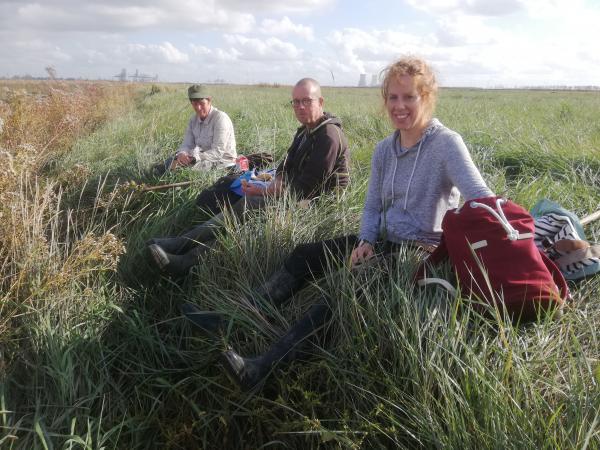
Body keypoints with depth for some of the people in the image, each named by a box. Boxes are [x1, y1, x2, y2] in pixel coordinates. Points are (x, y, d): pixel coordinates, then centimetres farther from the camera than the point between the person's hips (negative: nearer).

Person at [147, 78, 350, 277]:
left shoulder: (329, 136, -16)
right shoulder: (305, 131, 16)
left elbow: (308, 187, -20)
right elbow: (286, 167, 17)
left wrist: (264, 192, -15)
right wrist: (273, 187, -5)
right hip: (297, 196, 9)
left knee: (248, 206, -21)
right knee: (246, 204, -11)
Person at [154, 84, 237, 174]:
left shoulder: (220, 118, -15)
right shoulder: (193, 120, 8)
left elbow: (217, 152, -22)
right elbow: (187, 144, 3)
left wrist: (193, 158, -32)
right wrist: (181, 154, -22)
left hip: (224, 163, -7)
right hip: (205, 160, 7)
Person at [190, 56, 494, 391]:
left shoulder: (447, 143, -12)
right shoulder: (385, 150, 9)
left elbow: (485, 201, -22)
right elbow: (373, 206, 12)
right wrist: (366, 241, -6)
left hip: (425, 249, -7)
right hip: (385, 242, 8)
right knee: (306, 255, -4)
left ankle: (264, 367, -35)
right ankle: (232, 322, -6)